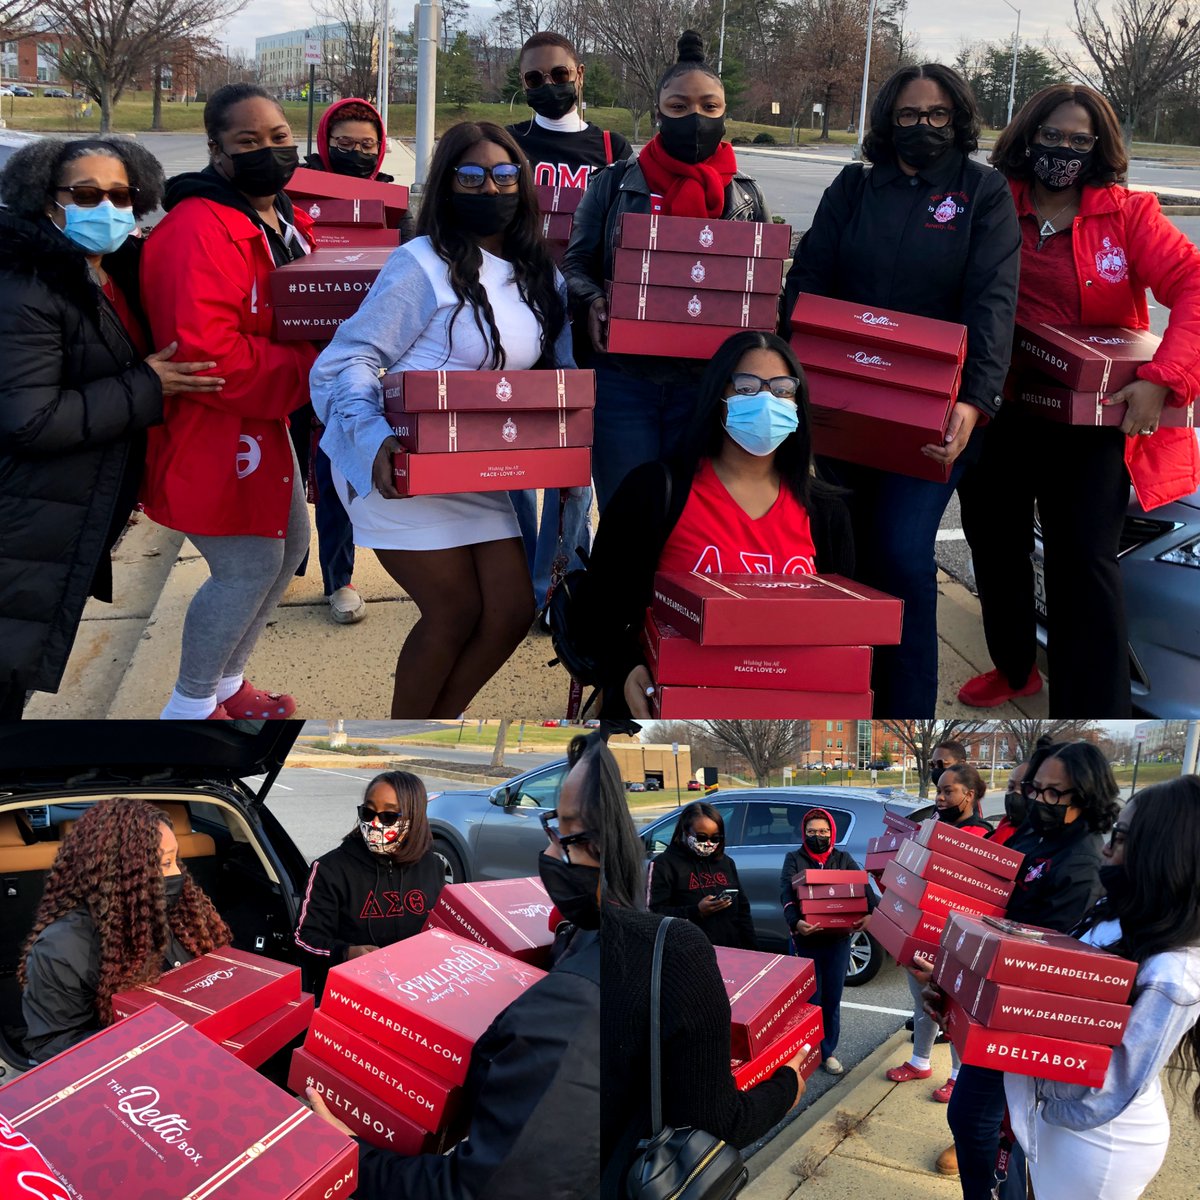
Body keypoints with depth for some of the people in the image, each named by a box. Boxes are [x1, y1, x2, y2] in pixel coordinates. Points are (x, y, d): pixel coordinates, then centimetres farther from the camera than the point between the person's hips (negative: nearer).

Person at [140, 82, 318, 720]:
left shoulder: (283, 218, 9)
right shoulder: (199, 231, -23)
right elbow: (205, 354, -32)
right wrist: (309, 369, -23)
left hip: (263, 422, 10)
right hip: (211, 428, -10)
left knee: (288, 546, 19)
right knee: (249, 567, -6)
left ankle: (226, 680, 37)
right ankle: (190, 707, 15)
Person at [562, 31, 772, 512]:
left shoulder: (746, 196, 8)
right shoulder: (615, 183, 6)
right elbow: (577, 261, 9)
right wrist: (593, 303, -12)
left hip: (708, 383, 1)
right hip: (623, 378, -1)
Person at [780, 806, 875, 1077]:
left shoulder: (843, 859, 6)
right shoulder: (794, 859, -1)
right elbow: (786, 894, -15)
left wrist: (869, 912, -31)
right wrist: (795, 922, -35)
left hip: (838, 941, 2)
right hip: (805, 941, -2)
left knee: (832, 999, 11)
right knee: (809, 1000, 2)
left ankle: (828, 1051, 26)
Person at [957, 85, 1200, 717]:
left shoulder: (1127, 215, -5)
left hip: (1089, 419, -3)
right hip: (995, 410, 4)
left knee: (1084, 562, -10)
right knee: (994, 545, 17)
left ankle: (1093, 707, -1)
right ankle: (1014, 668, 42)